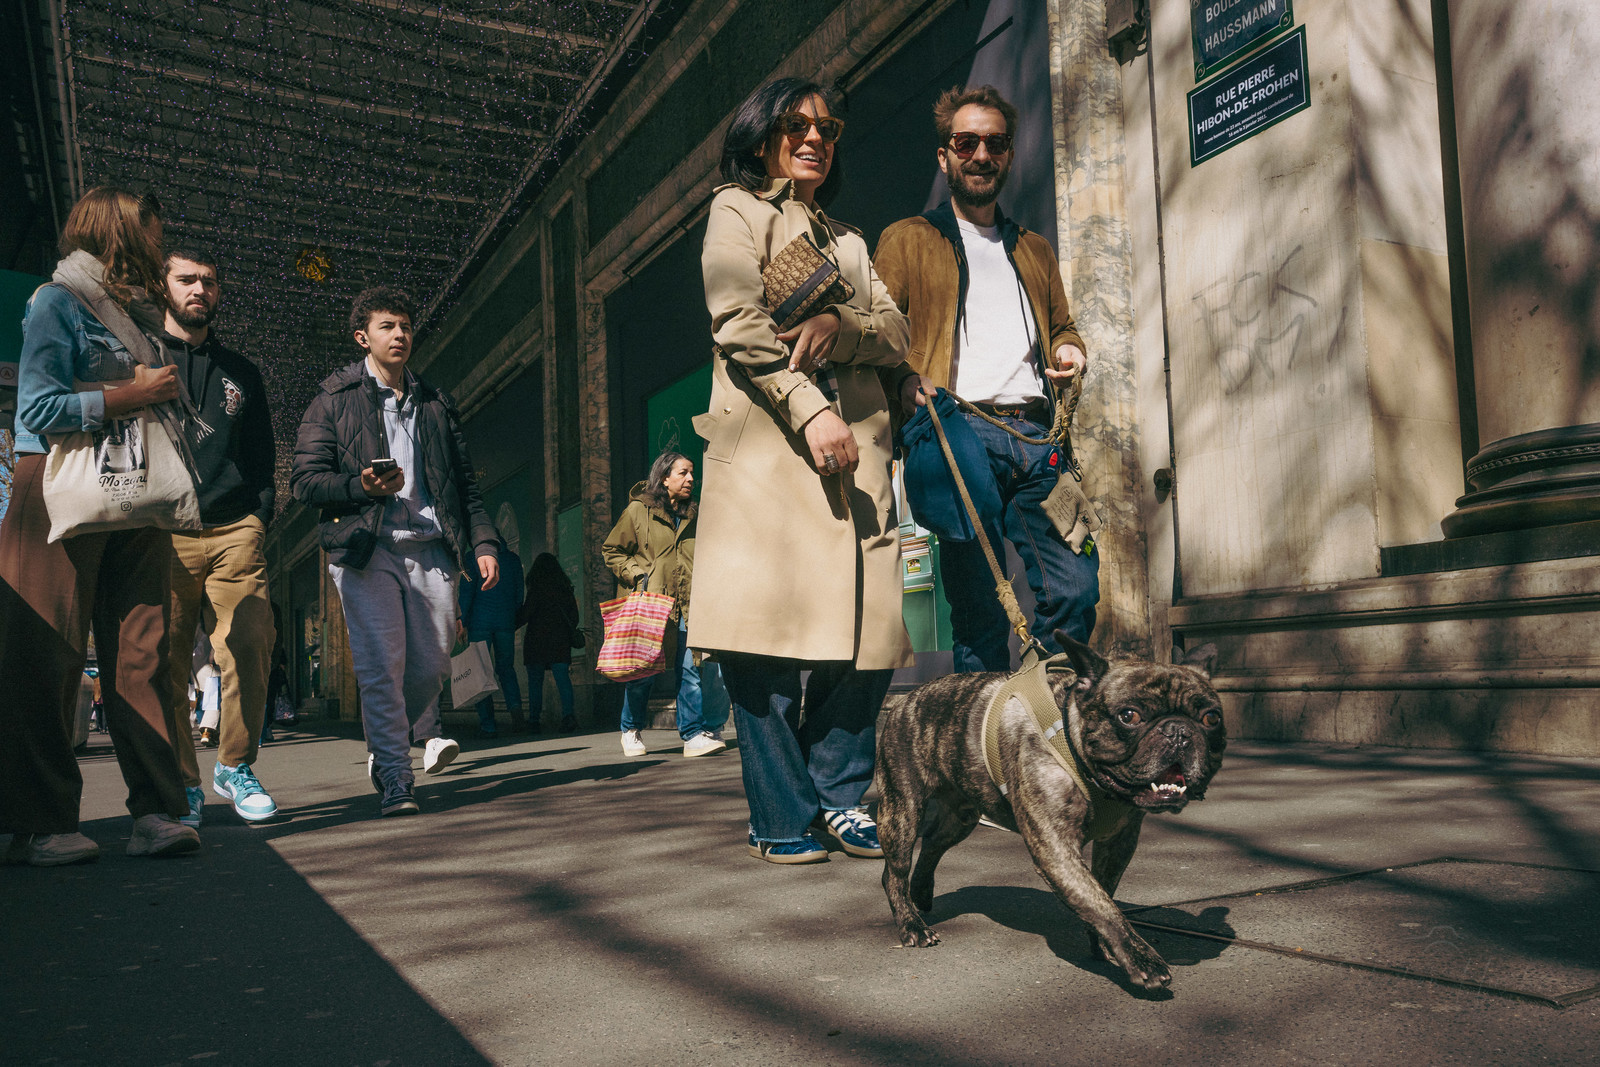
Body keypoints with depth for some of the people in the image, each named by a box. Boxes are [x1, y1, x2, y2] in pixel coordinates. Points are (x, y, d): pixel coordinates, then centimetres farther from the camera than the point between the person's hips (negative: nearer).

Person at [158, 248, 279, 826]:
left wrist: (259, 519, 8)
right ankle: (182, 783, 7)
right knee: (166, 662, -3)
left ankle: (235, 766, 5)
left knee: (250, 648, -10)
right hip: (162, 534, -1)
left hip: (235, 531, 2)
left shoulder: (241, 372, 22)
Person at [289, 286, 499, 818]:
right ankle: (394, 780, -2)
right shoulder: (334, 400, 9)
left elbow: (466, 484, 20)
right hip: (366, 549, -3)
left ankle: (418, 730, 35)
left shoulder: (435, 405, 20)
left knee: (432, 664, 3)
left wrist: (482, 543, 9)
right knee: (381, 665, -9)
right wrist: (360, 486, -15)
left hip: (432, 549, 3)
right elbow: (303, 479, 2)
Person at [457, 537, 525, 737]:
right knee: (506, 668, 17)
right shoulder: (513, 559, 10)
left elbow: (467, 591, -6)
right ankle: (515, 705, -11)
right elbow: (519, 593, 11)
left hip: (480, 621, -3)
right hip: (506, 622, 3)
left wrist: (461, 622, -5)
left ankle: (488, 725, -2)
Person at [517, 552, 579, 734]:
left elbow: (525, 615, -8)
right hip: (561, 639, 3)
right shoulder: (565, 588, 6)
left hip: (537, 639, -3)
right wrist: (569, 632, 23)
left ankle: (534, 719, 4)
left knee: (535, 679, 5)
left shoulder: (536, 589, -8)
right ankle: (568, 713, -20)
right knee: (562, 676, -2)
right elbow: (574, 615, 11)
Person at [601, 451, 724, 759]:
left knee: (689, 669, -5)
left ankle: (694, 734, -3)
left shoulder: (692, 515, 16)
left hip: (684, 605, 4)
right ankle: (631, 730, 18)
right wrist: (637, 575, -6)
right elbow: (611, 550, 5)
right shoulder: (638, 509, 0)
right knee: (644, 671, -1)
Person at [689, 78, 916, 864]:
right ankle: (782, 817, -1)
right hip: (768, 442, -5)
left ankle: (840, 796, 10)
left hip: (856, 445, 5)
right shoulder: (738, 208, 13)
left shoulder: (846, 238, 30)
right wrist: (809, 407, -15)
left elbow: (896, 332, 15)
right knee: (769, 631, -9)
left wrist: (839, 326, -8)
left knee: (868, 630, -2)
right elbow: (739, 320, -4)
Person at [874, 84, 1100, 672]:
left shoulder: (1035, 250, 29)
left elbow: (1063, 326, 35)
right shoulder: (907, 240, 15)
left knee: (1076, 589, -7)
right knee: (979, 611, -7)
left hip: (1038, 436, 4)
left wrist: (1070, 352, 10)